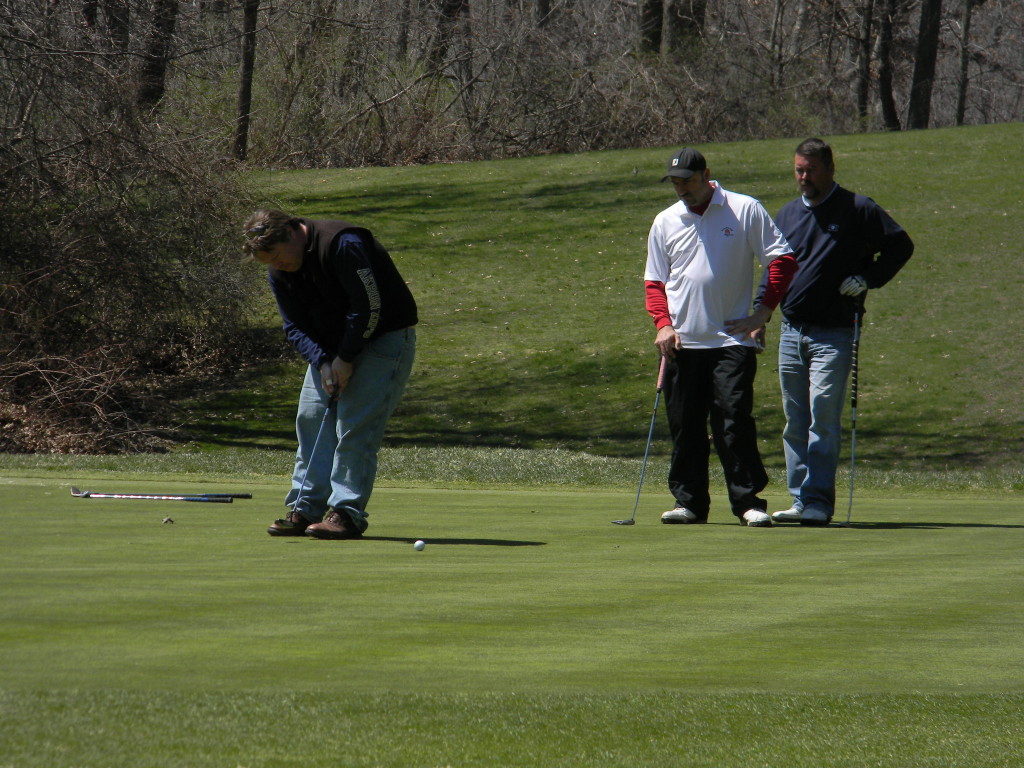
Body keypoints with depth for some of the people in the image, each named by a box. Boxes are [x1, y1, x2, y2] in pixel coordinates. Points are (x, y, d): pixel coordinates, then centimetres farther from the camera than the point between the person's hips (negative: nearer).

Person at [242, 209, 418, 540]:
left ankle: (347, 513, -14)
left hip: (385, 337, -8)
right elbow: (295, 326, 1)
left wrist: (345, 359, -19)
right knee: (311, 416, 0)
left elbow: (369, 307, -24)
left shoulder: (342, 245, -25)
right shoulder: (279, 273, 0)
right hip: (331, 345, 8)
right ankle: (305, 509, 3)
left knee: (355, 423, -15)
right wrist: (322, 361, -17)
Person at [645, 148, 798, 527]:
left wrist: (764, 311, -4)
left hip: (731, 339, -4)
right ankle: (689, 502, 12)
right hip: (682, 342, 4)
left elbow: (783, 260, 1)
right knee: (684, 427, 5)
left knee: (735, 422, -10)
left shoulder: (745, 211, 0)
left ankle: (748, 500, -5)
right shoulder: (665, 222, 11)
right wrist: (663, 324, -1)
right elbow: (655, 281, 15)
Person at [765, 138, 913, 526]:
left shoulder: (858, 210, -1)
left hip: (834, 334, -6)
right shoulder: (787, 214, 15)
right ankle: (801, 499, 10)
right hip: (791, 331, 6)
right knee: (795, 423, 6)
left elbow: (900, 244, 1)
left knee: (823, 417, -12)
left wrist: (867, 278, -9)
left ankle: (817, 502, -13)